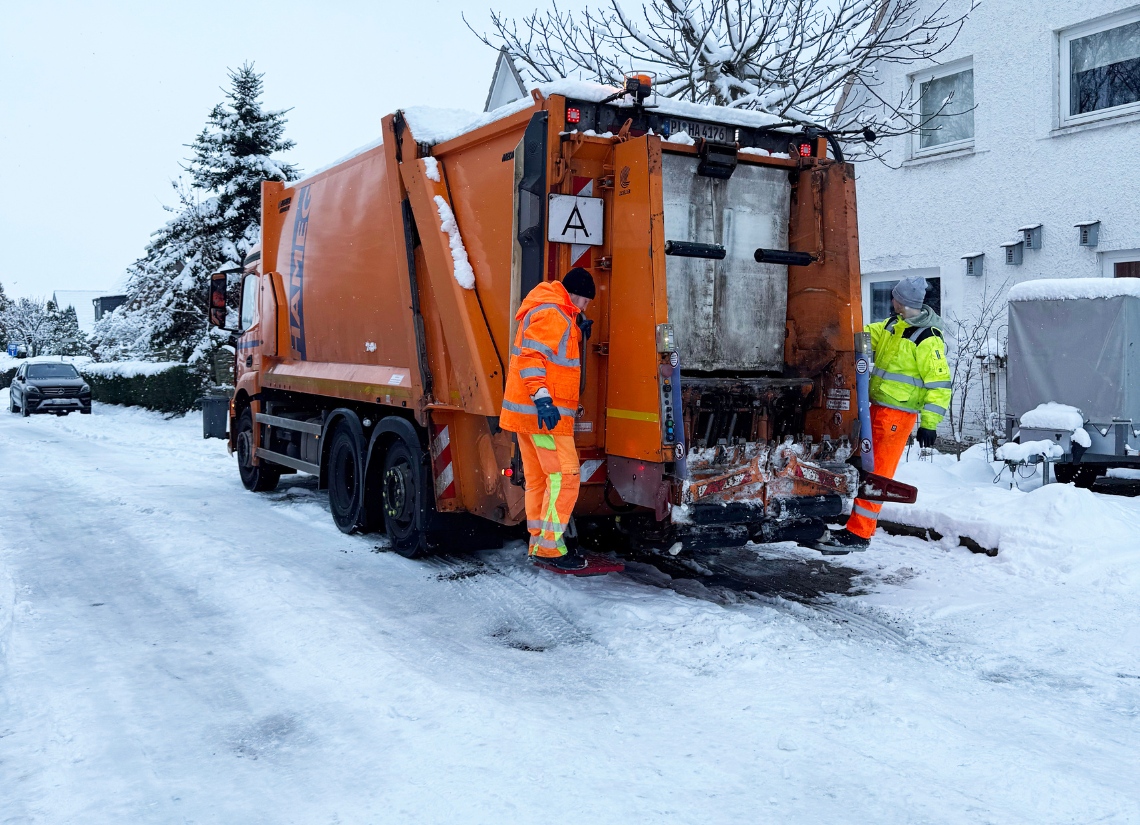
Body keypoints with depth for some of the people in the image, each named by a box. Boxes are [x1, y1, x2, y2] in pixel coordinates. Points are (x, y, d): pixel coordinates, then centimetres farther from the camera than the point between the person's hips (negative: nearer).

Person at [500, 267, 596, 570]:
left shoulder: (557, 314, 21)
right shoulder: (552, 314, -12)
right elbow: (531, 355, -22)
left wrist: (577, 333, 11)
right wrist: (541, 397, -31)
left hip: (529, 409, 11)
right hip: (543, 411, -11)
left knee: (538, 479, 13)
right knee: (565, 476, -8)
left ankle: (538, 544, 20)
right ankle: (549, 546, -6)